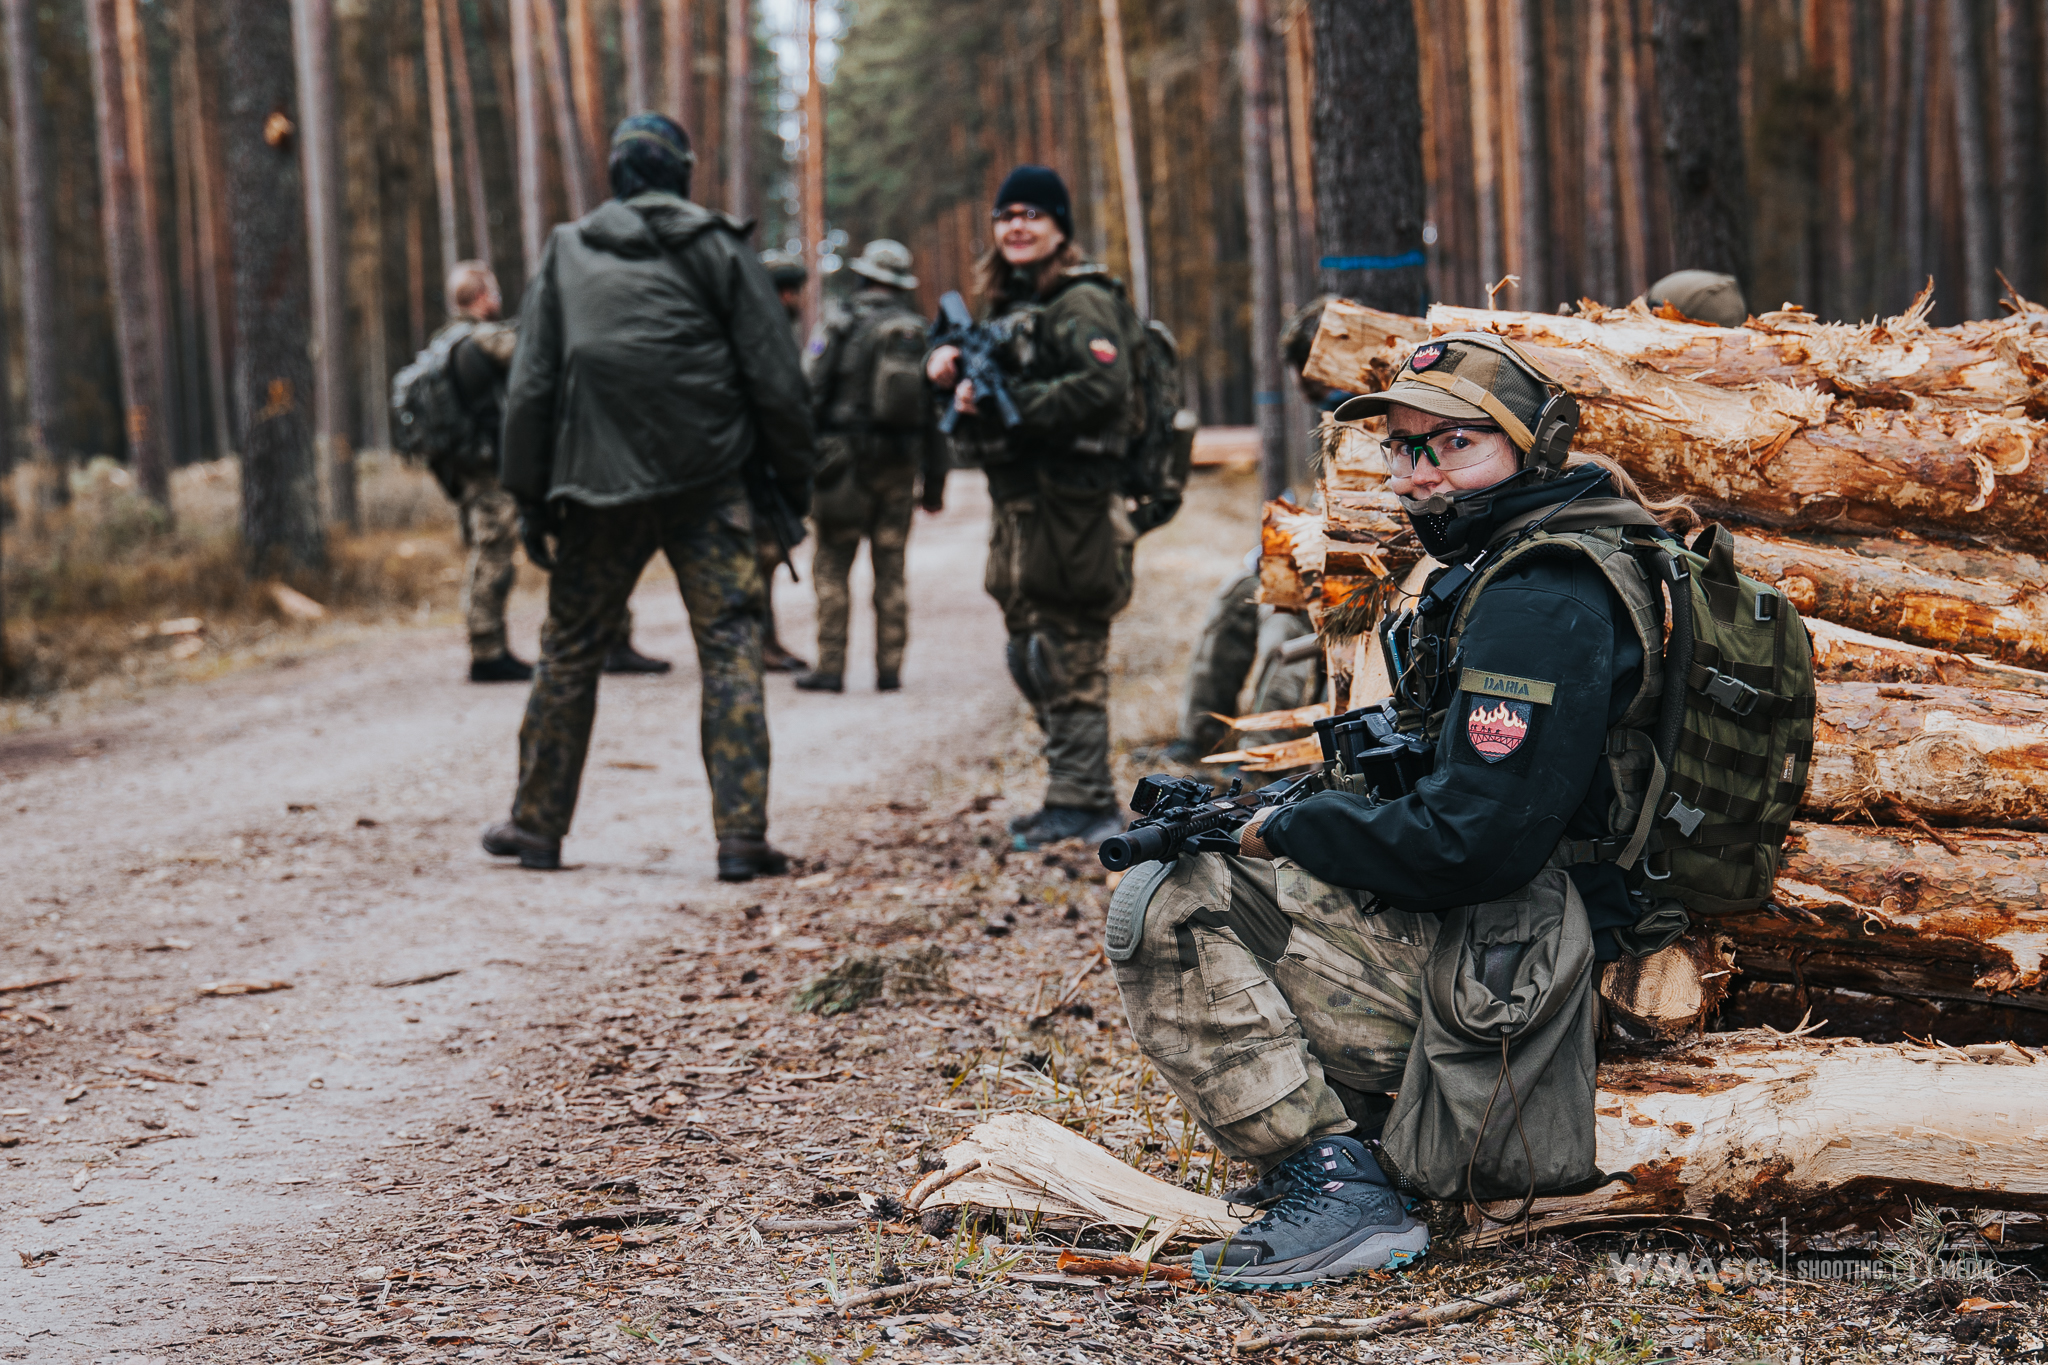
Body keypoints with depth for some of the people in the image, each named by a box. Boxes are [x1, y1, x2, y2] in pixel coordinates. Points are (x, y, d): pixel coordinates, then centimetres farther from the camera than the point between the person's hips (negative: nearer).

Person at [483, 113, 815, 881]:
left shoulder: (567, 254, 8)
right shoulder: (716, 247, 1)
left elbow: (530, 386, 6)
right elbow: (775, 376, -2)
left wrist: (530, 497, 10)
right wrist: (792, 475, 8)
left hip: (600, 486, 2)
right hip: (709, 482, -2)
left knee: (569, 648, 13)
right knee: (730, 646, -1)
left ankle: (538, 825, 21)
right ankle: (742, 836, -9)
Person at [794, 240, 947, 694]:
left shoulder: (842, 324, -4)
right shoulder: (922, 334, 9)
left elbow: (809, 395, -8)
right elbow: (936, 412, 11)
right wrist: (934, 480, 16)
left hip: (846, 459, -4)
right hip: (901, 464, 4)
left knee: (832, 567, -1)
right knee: (891, 571, 8)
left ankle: (830, 668, -5)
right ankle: (889, 668, 7)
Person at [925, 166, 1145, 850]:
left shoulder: (1081, 303, -10)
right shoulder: (1011, 304, 19)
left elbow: (1104, 386, -23)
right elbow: (978, 372, 27)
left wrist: (1005, 404, -21)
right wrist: (948, 358, 3)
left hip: (1070, 506, -10)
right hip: (1020, 506, 10)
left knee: (1068, 654, -9)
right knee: (1031, 658, 14)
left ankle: (1083, 804, -4)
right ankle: (1073, 794, 22)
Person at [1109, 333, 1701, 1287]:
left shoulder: (1538, 602, -21)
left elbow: (1473, 841, -28)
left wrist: (1291, 829, -13)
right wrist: (1303, 818, 11)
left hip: (1504, 965, -11)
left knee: (1168, 911, -14)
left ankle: (1338, 1193, -15)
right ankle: (1362, 1129, 16)